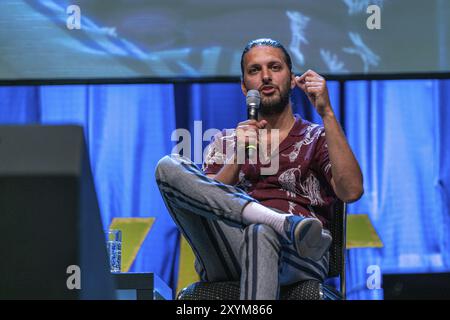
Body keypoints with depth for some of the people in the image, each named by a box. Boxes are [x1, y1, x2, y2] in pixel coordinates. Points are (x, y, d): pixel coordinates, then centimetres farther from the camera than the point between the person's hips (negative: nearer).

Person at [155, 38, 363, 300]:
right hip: (227, 253, 3)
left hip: (297, 256, -2)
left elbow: (351, 191, -1)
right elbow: (203, 204, 9)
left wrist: (326, 112, -4)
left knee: (261, 233, -40)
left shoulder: (318, 138, 21)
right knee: (169, 167, -19)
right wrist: (237, 157, -6)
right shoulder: (225, 143, 27)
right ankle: (287, 224, -32)